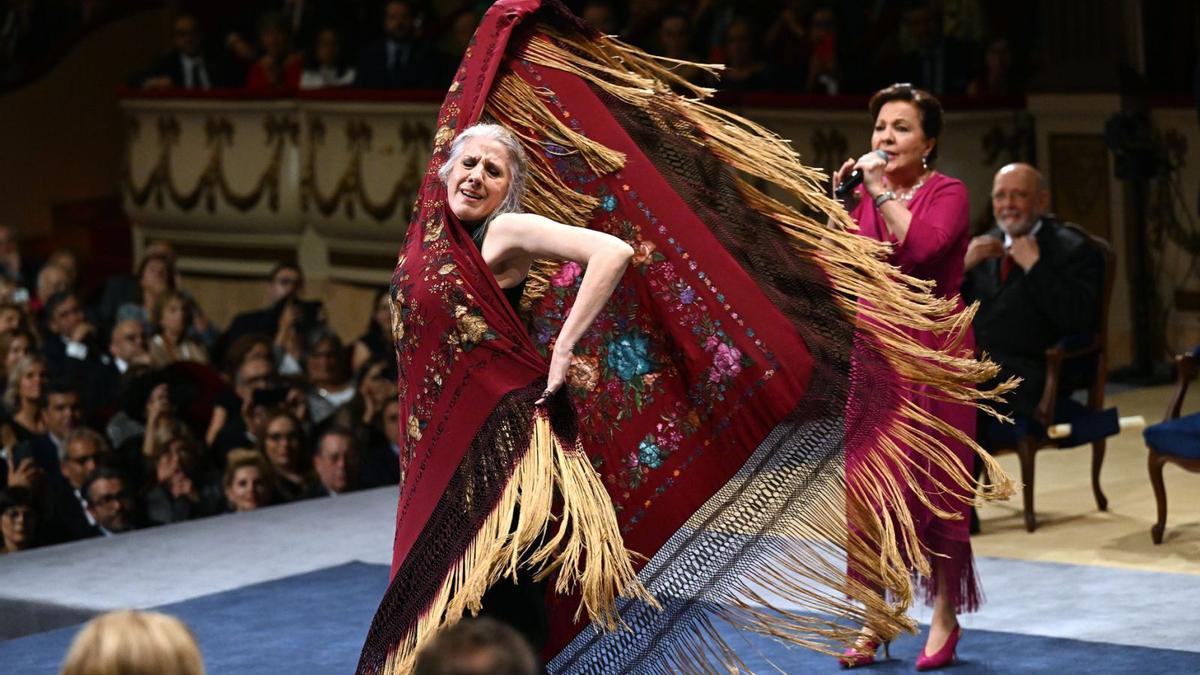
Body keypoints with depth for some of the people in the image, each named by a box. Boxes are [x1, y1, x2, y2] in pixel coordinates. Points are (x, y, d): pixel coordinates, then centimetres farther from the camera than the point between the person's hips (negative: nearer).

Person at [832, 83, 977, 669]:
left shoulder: (947, 193, -5)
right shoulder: (865, 196, 10)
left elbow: (923, 247, -23)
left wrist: (882, 192, -20)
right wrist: (839, 203, -6)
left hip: (932, 349, -5)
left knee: (933, 485, -1)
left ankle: (945, 617, 10)